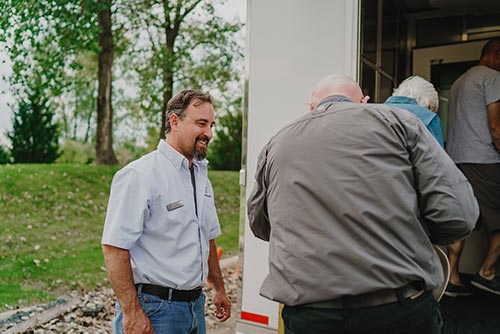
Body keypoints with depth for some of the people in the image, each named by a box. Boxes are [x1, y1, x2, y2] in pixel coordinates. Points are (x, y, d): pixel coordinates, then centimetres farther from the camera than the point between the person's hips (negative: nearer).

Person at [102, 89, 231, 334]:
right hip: (155, 308, -8)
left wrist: (219, 289, 20)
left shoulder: (201, 176, 10)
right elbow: (114, 247, -20)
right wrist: (131, 313, -22)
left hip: (195, 304, 8)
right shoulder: (140, 175, -16)